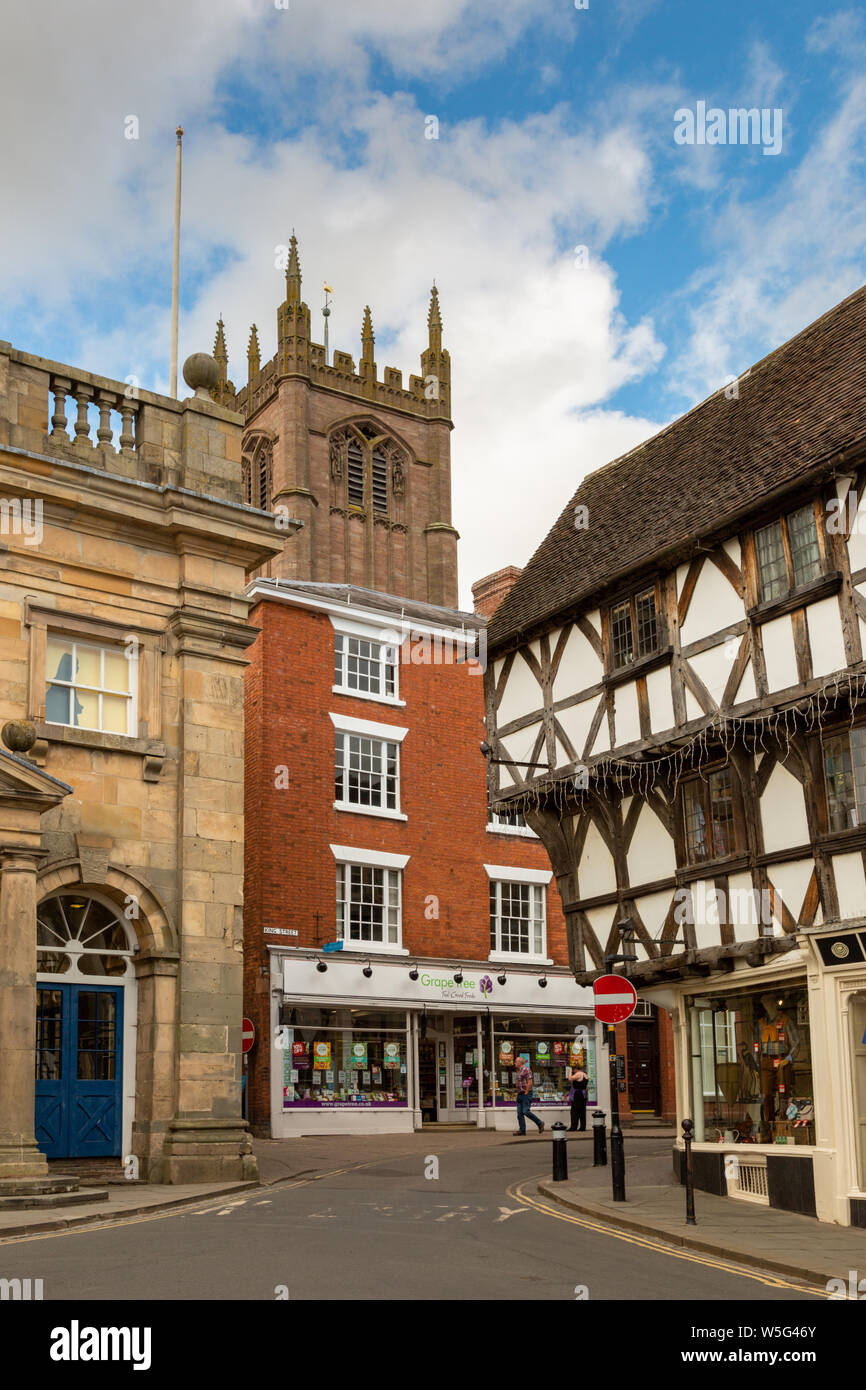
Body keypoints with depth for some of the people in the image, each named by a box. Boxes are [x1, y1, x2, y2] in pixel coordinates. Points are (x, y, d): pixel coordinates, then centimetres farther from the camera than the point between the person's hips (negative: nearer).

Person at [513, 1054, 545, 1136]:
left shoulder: (526, 1069, -12)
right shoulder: (519, 1070, 17)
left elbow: (530, 1082, -18)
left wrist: (526, 1092, -17)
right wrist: (519, 1092, 16)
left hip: (526, 1094, -9)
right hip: (520, 1094, 9)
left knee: (526, 1111, -14)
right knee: (520, 1113, 4)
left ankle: (540, 1123, 2)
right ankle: (522, 1130, 6)